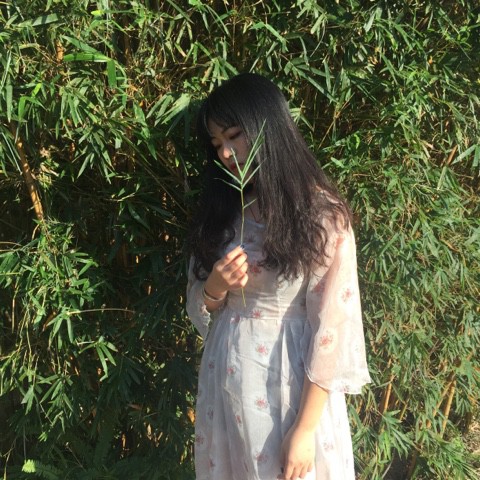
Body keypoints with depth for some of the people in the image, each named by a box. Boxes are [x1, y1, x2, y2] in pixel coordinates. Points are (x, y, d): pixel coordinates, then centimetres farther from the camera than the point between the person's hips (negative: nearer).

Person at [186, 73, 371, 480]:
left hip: (291, 384, -5)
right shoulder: (220, 210, 4)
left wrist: (305, 429, -16)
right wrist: (214, 289, -14)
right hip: (224, 381, 5)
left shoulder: (321, 214, -13)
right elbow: (197, 309, 9)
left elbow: (330, 328, -15)